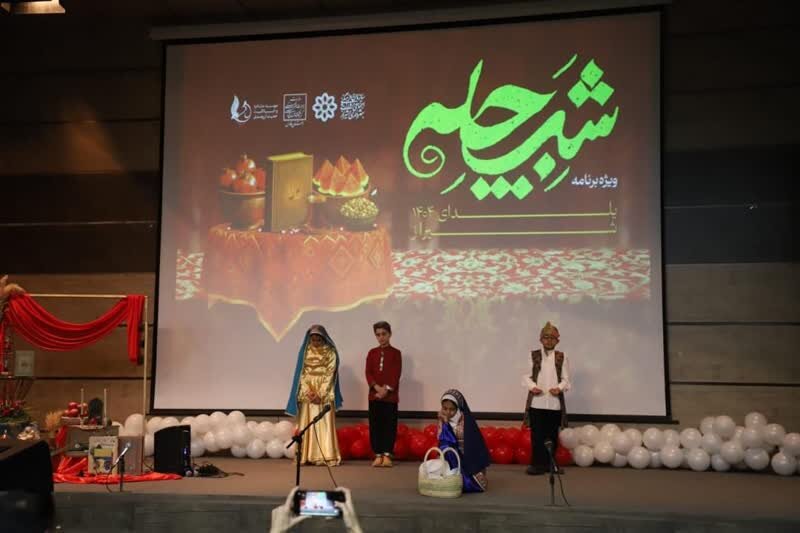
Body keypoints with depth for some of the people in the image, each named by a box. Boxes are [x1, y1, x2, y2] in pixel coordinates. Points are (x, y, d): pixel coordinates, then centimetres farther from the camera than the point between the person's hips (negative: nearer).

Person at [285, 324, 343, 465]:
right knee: (306, 424, 0)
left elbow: (330, 374, -6)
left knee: (325, 424, -5)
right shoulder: (305, 351, 5)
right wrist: (309, 392, -8)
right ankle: (305, 456, 2)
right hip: (307, 393, 2)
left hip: (325, 394, -2)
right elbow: (301, 373, 2)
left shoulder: (331, 353, -1)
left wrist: (320, 394, -13)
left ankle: (327, 456, -7)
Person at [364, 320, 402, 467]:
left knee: (390, 425, -2)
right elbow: (368, 372, 1)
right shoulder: (372, 353, 11)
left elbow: (396, 374, -4)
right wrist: (377, 388, -13)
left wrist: (387, 389, -15)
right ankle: (378, 455, 7)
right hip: (374, 394, 2)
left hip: (391, 395, -2)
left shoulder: (395, 353, 4)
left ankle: (387, 455, 1)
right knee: (375, 425, 2)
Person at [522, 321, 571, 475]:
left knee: (552, 435, 8)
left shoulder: (562, 357, 7)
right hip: (536, 402, -1)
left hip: (555, 402, 1)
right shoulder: (533, 355, 5)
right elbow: (526, 376, 1)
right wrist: (532, 386, -18)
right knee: (537, 435, -3)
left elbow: (565, 379, 3)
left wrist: (559, 388, -17)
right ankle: (537, 463, 3)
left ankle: (550, 463, 19)